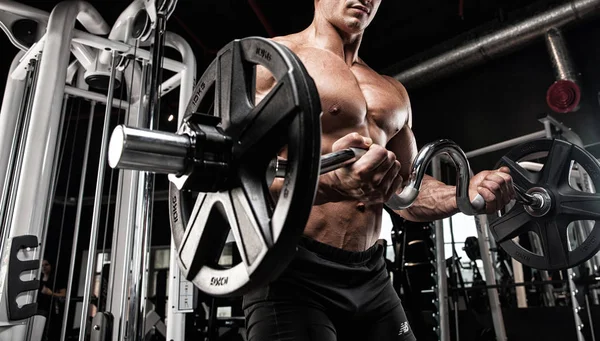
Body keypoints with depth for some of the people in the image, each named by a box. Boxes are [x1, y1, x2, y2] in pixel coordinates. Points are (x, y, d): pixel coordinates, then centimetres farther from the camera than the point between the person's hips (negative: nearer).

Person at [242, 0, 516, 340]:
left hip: (372, 276, 7)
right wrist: (331, 184, -34)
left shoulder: (393, 92, 17)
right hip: (294, 270, -6)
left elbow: (405, 191, 17)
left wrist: (465, 194, -3)